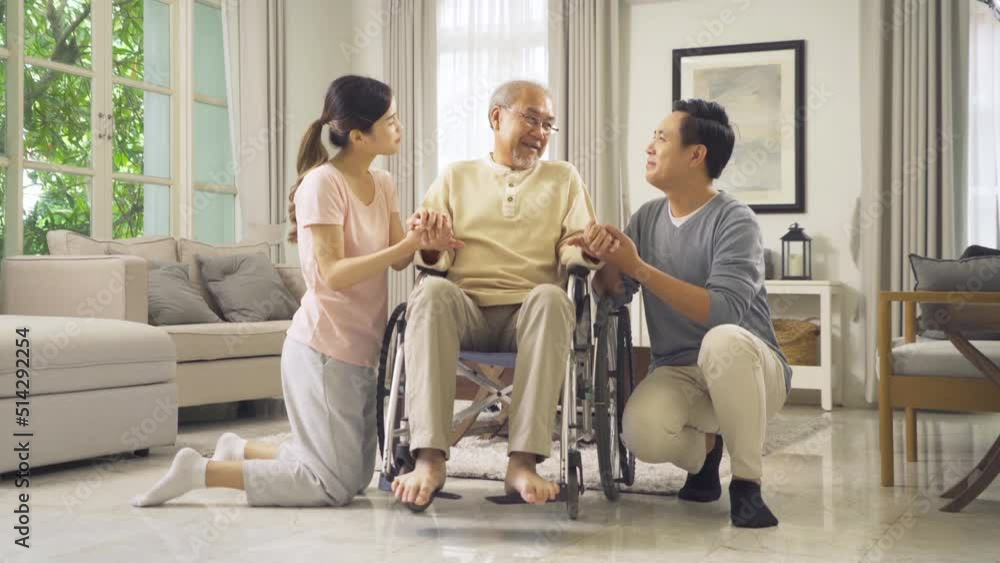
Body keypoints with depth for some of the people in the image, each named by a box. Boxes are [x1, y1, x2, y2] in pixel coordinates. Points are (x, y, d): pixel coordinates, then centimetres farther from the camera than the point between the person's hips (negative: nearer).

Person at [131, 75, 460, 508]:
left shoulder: (382, 184, 10)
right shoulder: (323, 183, -14)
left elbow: (395, 260, -1)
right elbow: (333, 274, -21)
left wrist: (420, 242, -23)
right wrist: (406, 245, -27)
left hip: (359, 348, 9)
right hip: (325, 348, -9)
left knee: (355, 475, 16)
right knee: (335, 485, -7)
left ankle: (240, 451, 25)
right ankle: (200, 471, -1)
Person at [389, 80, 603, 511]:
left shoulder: (564, 178, 24)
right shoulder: (456, 177, 22)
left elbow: (575, 252, 11)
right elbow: (435, 260, 11)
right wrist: (429, 246, -14)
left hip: (529, 313, 0)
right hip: (466, 310, 0)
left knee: (550, 296, -35)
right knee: (432, 291, -34)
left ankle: (523, 463, -40)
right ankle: (429, 459, -39)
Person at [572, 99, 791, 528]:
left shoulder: (734, 222, -13)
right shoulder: (647, 218, 6)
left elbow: (723, 311, -28)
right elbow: (615, 294, 1)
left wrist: (639, 267, -30)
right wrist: (606, 261, -20)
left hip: (747, 367, -4)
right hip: (676, 372, 4)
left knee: (723, 339, -39)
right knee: (642, 435, -30)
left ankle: (747, 483, -21)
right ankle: (704, 448, 8)